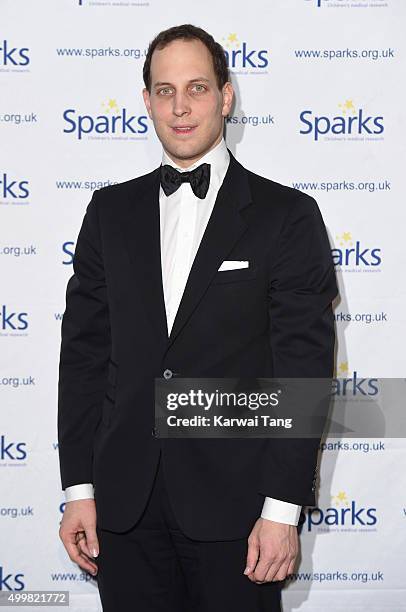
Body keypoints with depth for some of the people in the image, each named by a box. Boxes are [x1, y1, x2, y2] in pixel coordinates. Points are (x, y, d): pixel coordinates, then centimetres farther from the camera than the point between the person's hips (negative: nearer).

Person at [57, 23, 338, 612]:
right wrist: (79, 488, 2)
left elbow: (305, 367, -6)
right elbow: (84, 350, 7)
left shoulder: (288, 215, -2)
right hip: (125, 502, 3)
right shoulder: (110, 211, 9)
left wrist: (283, 509, -11)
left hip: (234, 502, -3)